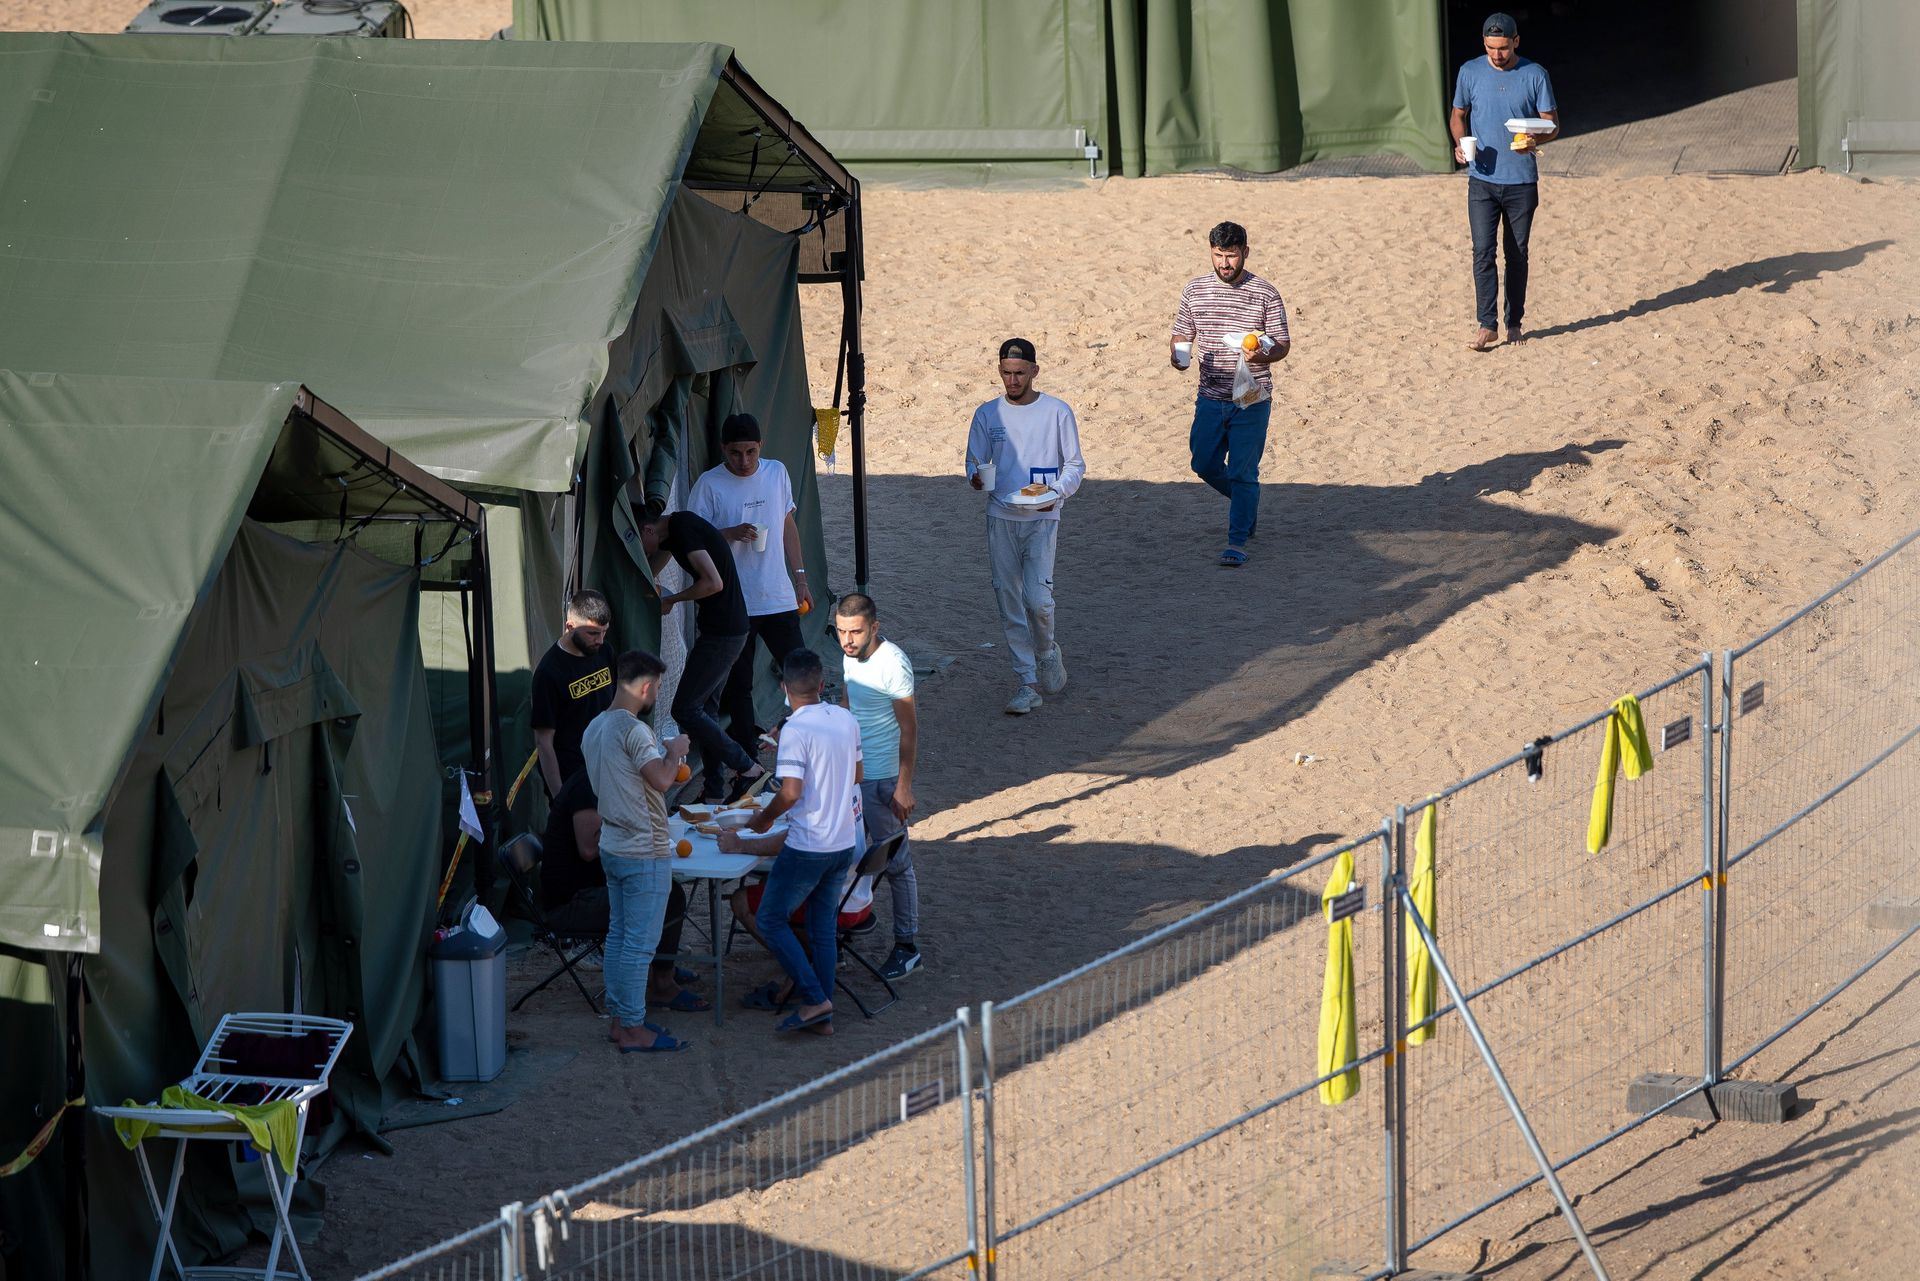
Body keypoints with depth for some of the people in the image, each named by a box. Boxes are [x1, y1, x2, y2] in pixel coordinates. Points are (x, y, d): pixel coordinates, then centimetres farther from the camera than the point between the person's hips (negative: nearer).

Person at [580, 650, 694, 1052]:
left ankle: (620, 1019, 22)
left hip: (612, 847, 10)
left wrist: (663, 754, 22)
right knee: (640, 943, -3)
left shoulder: (594, 729, 9)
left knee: (619, 935, 16)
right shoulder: (635, 731, -21)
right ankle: (633, 1030, 2)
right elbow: (661, 779, -28)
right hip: (644, 853, -10)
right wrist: (674, 751, -10)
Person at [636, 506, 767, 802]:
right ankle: (714, 793, 19)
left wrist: (672, 600, -13)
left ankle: (747, 769, 0)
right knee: (705, 708, 15)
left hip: (723, 635, -10)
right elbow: (648, 573, 31)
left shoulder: (684, 530, -19)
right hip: (725, 631, 10)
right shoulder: (673, 530, 13)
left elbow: (713, 582, -28)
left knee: (685, 709, -6)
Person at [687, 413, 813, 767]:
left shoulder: (777, 472, 6)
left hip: (779, 599, 3)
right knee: (737, 686, 4)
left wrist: (800, 579, 14)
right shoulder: (709, 485, -6)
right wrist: (732, 534, -22)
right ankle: (747, 760, 11)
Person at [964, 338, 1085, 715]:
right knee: (1010, 603, 1)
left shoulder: (1057, 412, -1)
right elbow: (974, 461, 11)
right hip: (1001, 518, 3)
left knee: (1038, 599, -14)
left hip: (1041, 518, -3)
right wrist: (976, 477, -13)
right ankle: (1028, 682, 8)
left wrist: (1056, 492, -13)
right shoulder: (987, 415, 5)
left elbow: (1075, 464, 5)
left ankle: (1047, 652, 18)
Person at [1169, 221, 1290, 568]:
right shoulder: (1195, 290, 3)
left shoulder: (1265, 294, -5)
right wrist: (1178, 354, -12)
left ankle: (1237, 542, 3)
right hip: (1210, 397, 4)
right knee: (1204, 464, 9)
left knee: (1243, 472, -4)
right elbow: (1181, 334, 12)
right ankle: (1244, 501, 38)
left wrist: (1262, 354, -25)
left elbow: (1283, 343, -2)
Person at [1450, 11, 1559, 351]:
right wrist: (1460, 142, -7)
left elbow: (1552, 124, 1)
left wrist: (1536, 139, -22)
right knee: (1483, 252, -9)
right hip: (1482, 180, 0)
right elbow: (1458, 114, 13)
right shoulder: (1470, 72, 0)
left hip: (1522, 182, 0)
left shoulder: (1535, 75, -3)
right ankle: (1486, 326, -7)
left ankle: (1514, 323, 20)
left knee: (1517, 255, 8)